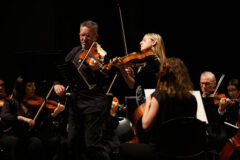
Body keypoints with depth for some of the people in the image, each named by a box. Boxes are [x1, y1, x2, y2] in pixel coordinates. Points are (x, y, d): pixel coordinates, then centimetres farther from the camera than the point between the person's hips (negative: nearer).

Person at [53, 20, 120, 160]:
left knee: (94, 145, -11)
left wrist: (96, 70, -34)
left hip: (94, 106, -7)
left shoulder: (102, 55, -6)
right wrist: (57, 84, 1)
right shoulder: (76, 52, 15)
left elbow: (106, 82, -15)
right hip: (75, 104, 7)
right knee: (74, 144, 11)